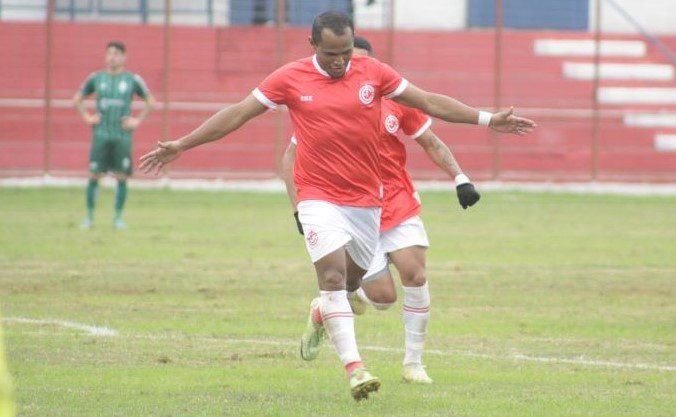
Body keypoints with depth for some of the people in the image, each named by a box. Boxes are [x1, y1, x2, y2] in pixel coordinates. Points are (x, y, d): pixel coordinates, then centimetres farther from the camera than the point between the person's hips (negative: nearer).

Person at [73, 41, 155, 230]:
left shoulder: (133, 80, 4)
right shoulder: (95, 78, 7)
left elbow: (150, 101, 11)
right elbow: (77, 98, 18)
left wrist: (138, 120, 2)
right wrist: (86, 117, 6)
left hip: (122, 136, -1)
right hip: (101, 134, 1)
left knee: (122, 177, -2)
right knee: (94, 176, -3)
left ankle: (118, 217, 7)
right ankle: (89, 216, 6)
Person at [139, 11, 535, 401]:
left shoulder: (372, 72, 1)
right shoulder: (291, 78, -3)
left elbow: (429, 102, 7)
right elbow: (237, 114, 1)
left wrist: (489, 119, 5)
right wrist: (181, 145, -1)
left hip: (366, 199, 3)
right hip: (320, 198, -3)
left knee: (350, 283, 13)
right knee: (333, 276, -19)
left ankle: (321, 313, 47)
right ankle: (355, 367, -23)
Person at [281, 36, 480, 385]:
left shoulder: (395, 100, -1)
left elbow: (431, 143, 10)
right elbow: (291, 158, 1)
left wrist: (460, 179, -2)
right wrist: (299, 210, -8)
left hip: (399, 205, 2)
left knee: (415, 275, -15)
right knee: (383, 297, -11)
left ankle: (414, 363, 1)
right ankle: (348, 295, 27)